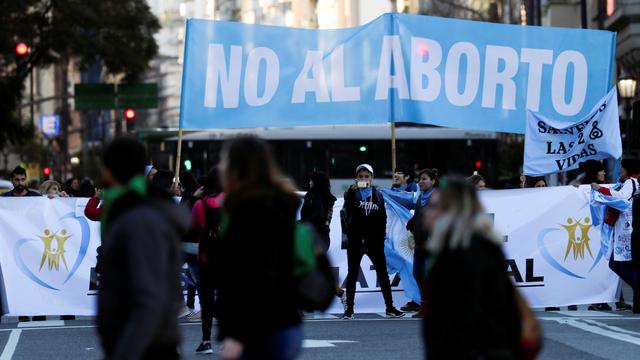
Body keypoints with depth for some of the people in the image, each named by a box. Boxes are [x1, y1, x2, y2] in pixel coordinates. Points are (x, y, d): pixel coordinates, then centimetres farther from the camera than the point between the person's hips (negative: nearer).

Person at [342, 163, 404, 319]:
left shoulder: (378, 195, 9)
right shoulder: (352, 193, 1)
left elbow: (383, 218, 10)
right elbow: (348, 209, -20)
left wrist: (381, 238, 3)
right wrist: (352, 189, -32)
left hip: (374, 241, 2)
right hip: (355, 240, -2)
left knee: (383, 274, 1)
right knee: (352, 274, 3)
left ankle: (390, 308, 7)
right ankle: (349, 309, 8)